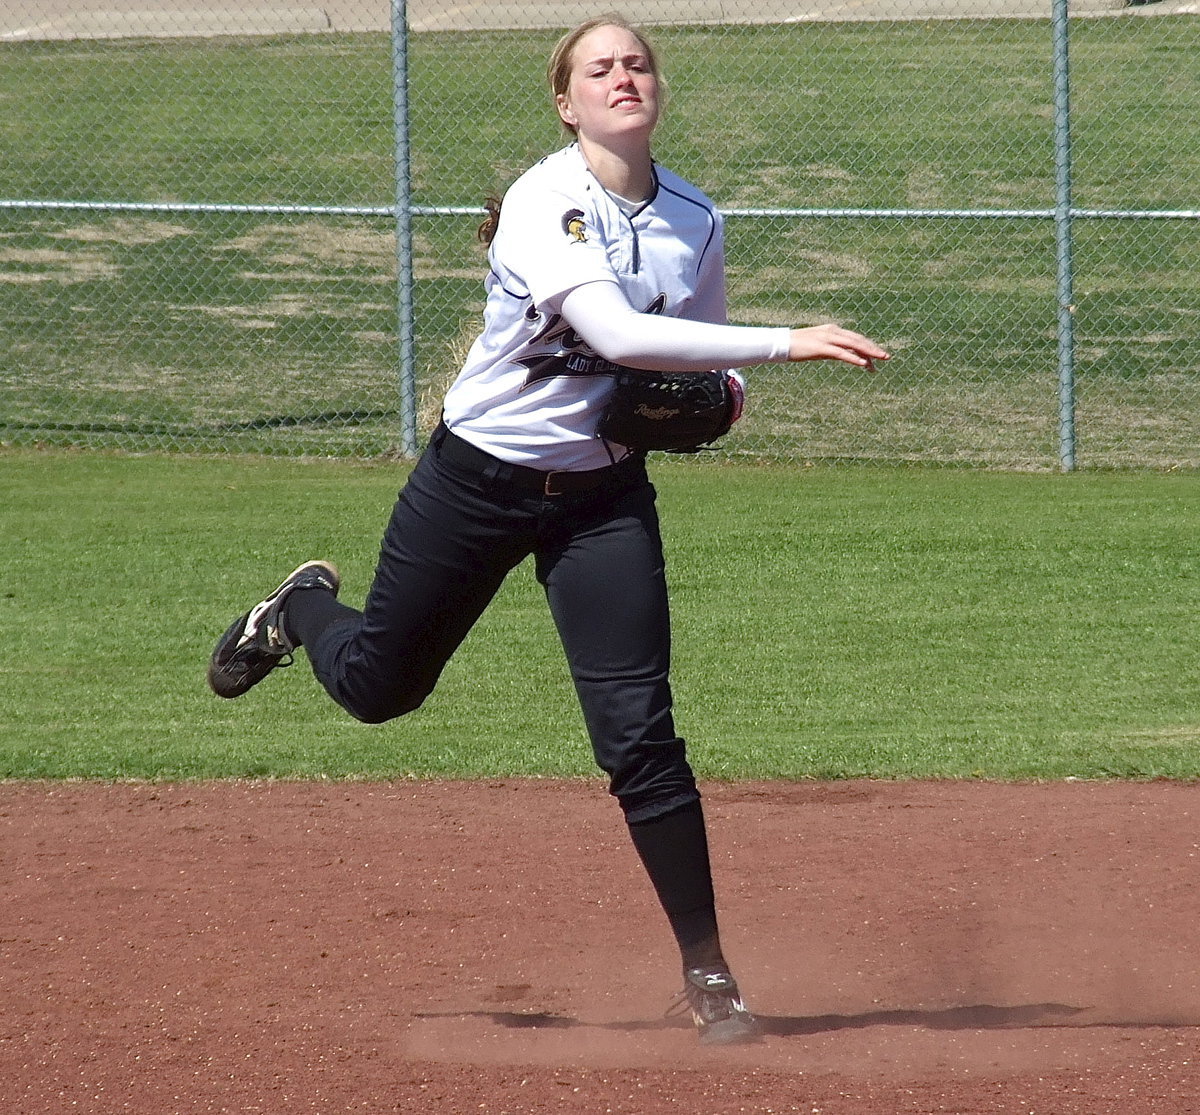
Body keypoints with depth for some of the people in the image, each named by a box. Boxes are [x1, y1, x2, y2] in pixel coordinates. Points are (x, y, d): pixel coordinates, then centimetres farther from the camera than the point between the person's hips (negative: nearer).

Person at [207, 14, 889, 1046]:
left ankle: (706, 973, 1)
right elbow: (618, 334, -36)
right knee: (376, 684, 15)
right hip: (477, 483, -3)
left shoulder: (695, 222, -2)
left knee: (639, 733, -8)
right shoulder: (542, 205, -22)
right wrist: (788, 343, -42)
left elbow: (704, 357, 14)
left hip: (603, 498, 3)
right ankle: (302, 611, 52)